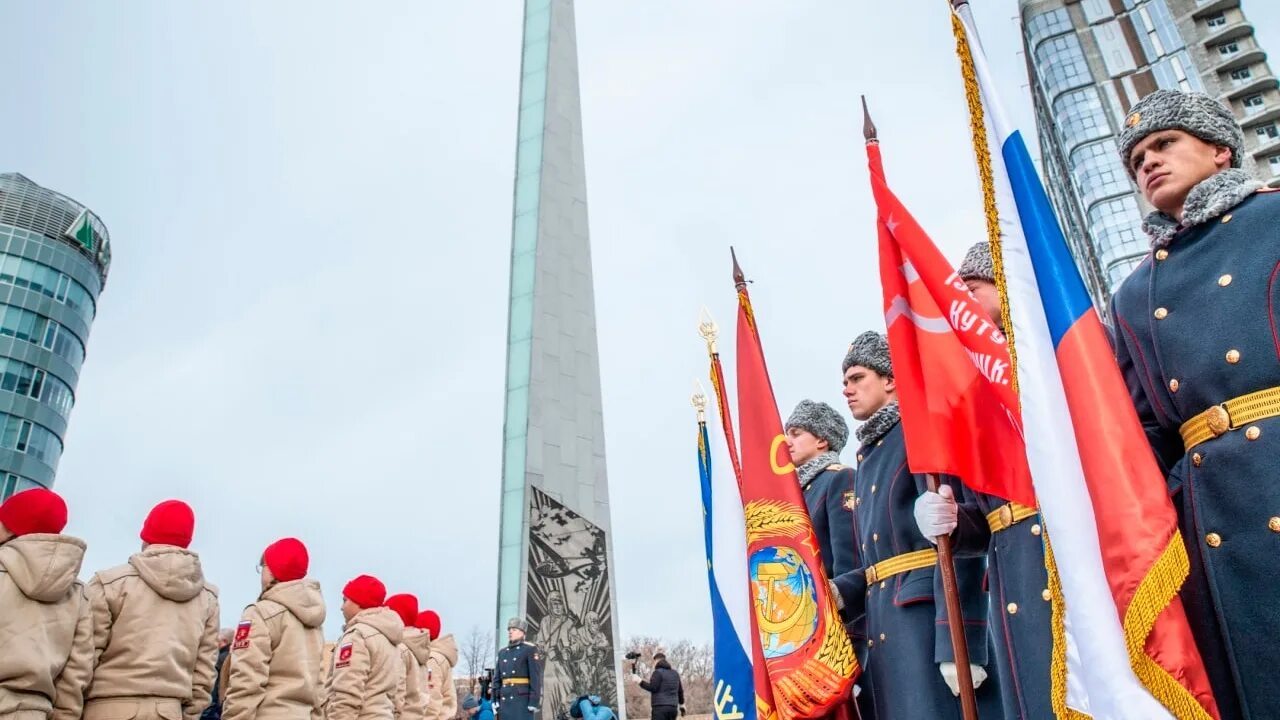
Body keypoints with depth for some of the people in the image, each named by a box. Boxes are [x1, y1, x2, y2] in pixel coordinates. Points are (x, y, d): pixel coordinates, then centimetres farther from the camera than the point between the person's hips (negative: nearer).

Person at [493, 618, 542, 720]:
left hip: (524, 699, -6)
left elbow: (536, 676, -9)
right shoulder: (503, 652, 16)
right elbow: (498, 678, 16)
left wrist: (534, 701, -16)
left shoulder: (531, 649, -2)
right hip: (506, 700, 6)